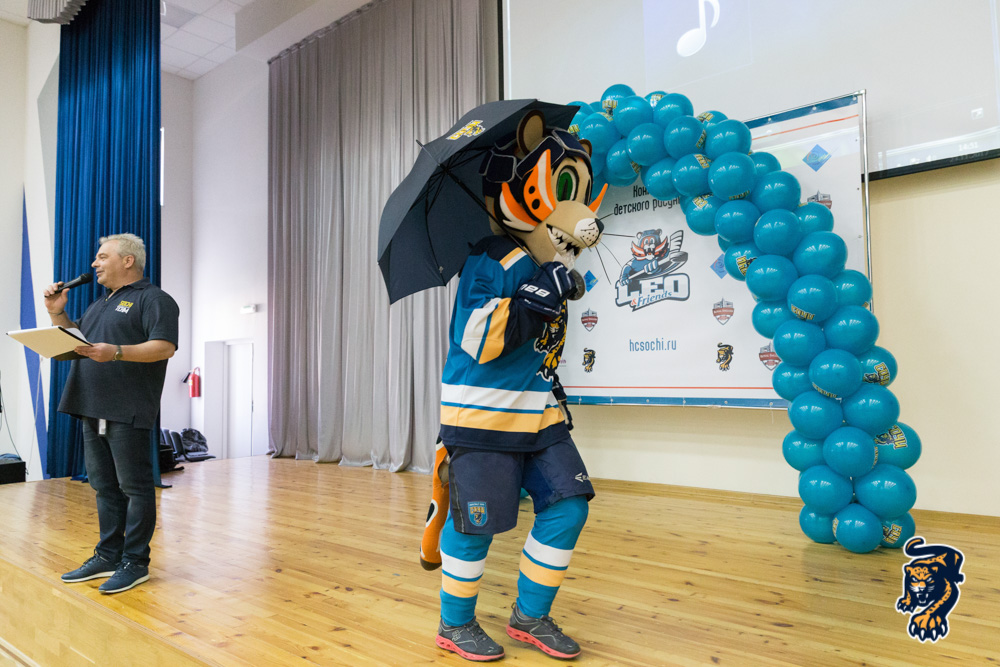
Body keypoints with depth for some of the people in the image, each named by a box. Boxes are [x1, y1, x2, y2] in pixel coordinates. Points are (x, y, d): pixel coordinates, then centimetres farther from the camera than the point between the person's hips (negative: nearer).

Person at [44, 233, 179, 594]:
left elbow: (165, 347, -16)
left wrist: (116, 352, -27)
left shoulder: (153, 299, -3)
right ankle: (108, 556, 23)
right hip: (93, 409, 9)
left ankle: (135, 562, 4)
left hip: (127, 412, -9)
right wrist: (57, 313, 14)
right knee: (105, 486, 13)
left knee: (134, 486, -3)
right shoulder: (99, 305, 25)